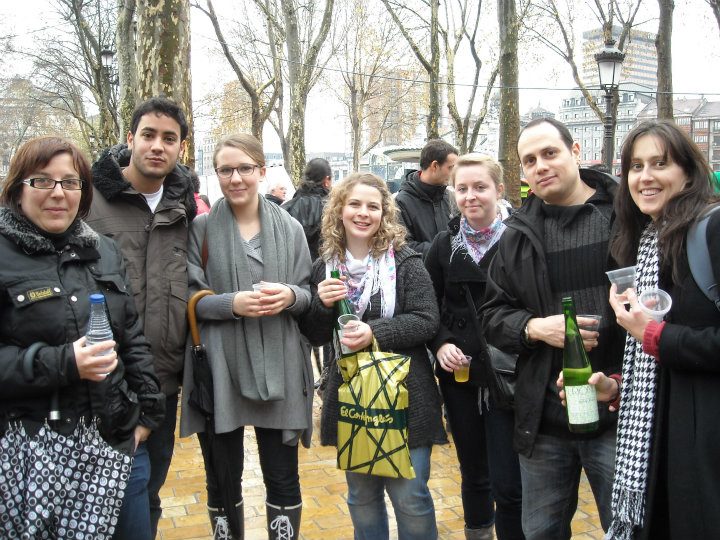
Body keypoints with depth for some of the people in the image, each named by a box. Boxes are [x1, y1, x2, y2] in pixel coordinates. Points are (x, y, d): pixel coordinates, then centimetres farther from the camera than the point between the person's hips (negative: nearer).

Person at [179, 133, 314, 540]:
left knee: (283, 479, 7)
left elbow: (310, 294, 8)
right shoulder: (202, 229, 0)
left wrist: (291, 296, -14)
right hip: (219, 371, -1)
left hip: (278, 369, 1)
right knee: (223, 479, 13)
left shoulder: (290, 228, 5)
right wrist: (232, 303, -19)